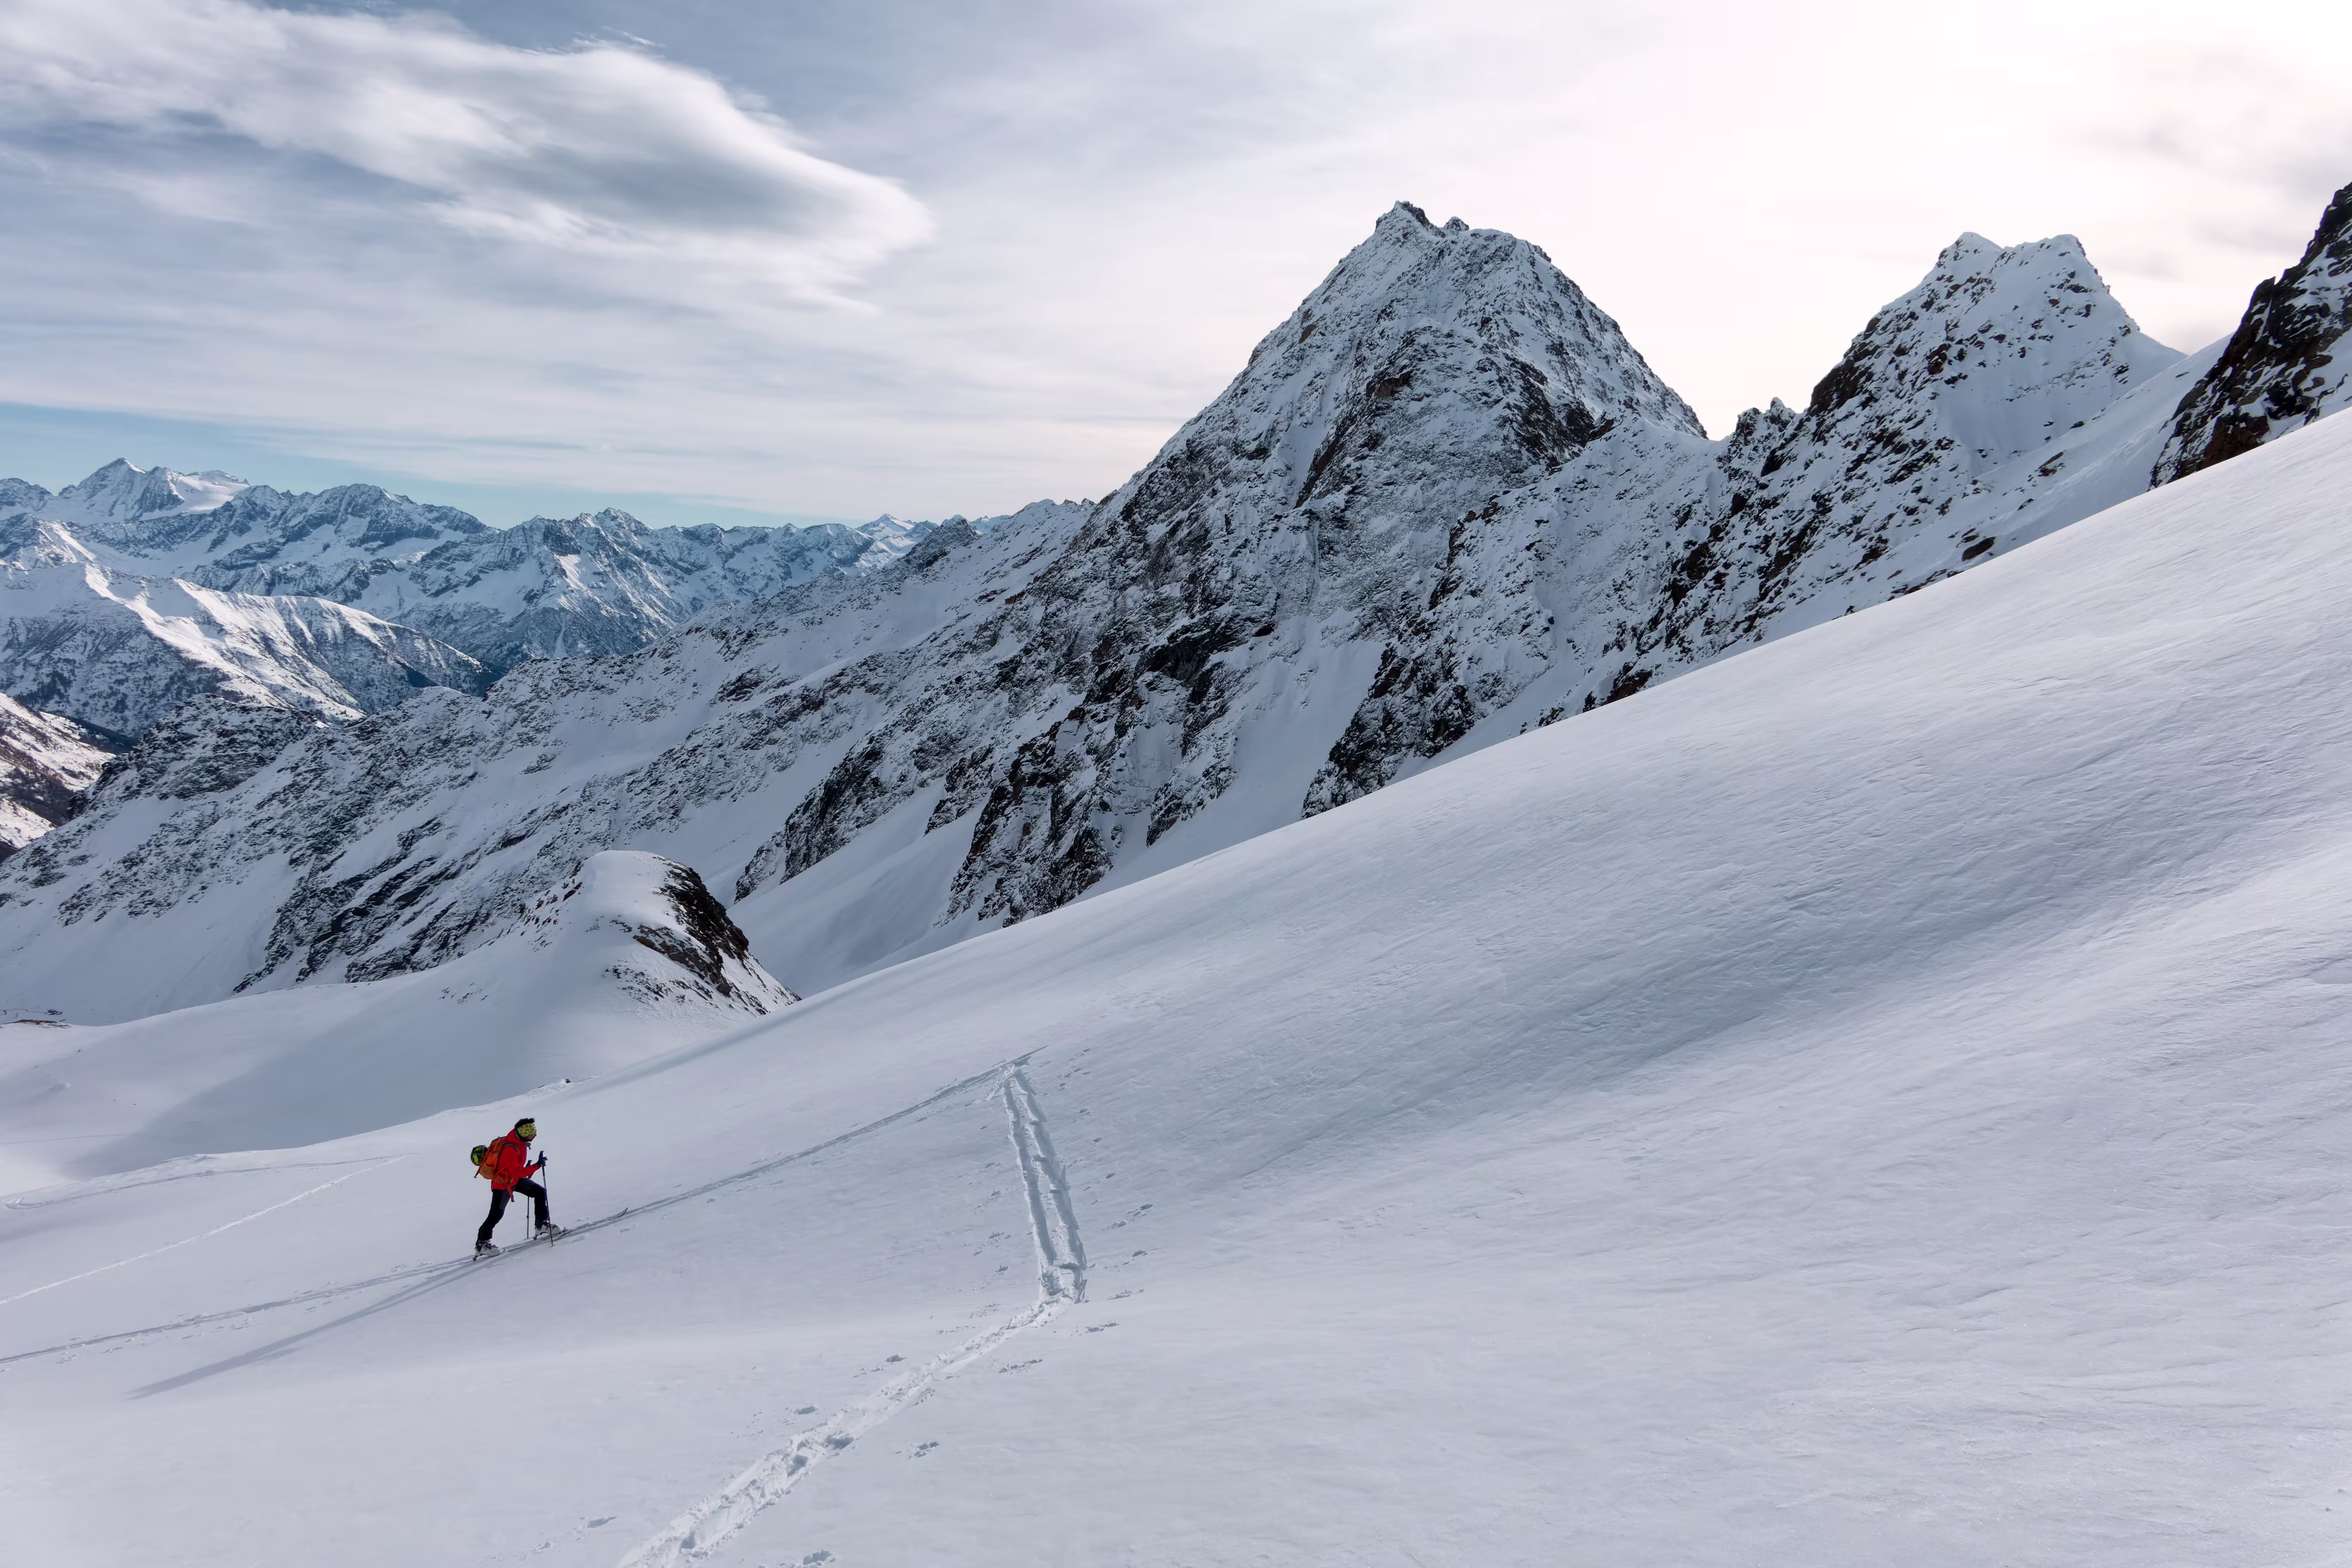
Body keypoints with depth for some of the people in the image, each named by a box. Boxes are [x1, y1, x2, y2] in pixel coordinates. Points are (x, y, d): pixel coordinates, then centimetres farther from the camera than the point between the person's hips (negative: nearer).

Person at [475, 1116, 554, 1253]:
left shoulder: (519, 1141, -9)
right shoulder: (510, 1149, -36)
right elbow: (517, 1172, -35)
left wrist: (528, 1169, 12)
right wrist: (536, 1166, -36)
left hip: (515, 1179, 8)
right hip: (503, 1183, -8)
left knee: (540, 1192, 3)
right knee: (497, 1214, 1)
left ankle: (541, 1225, 10)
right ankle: (481, 1243, 18)